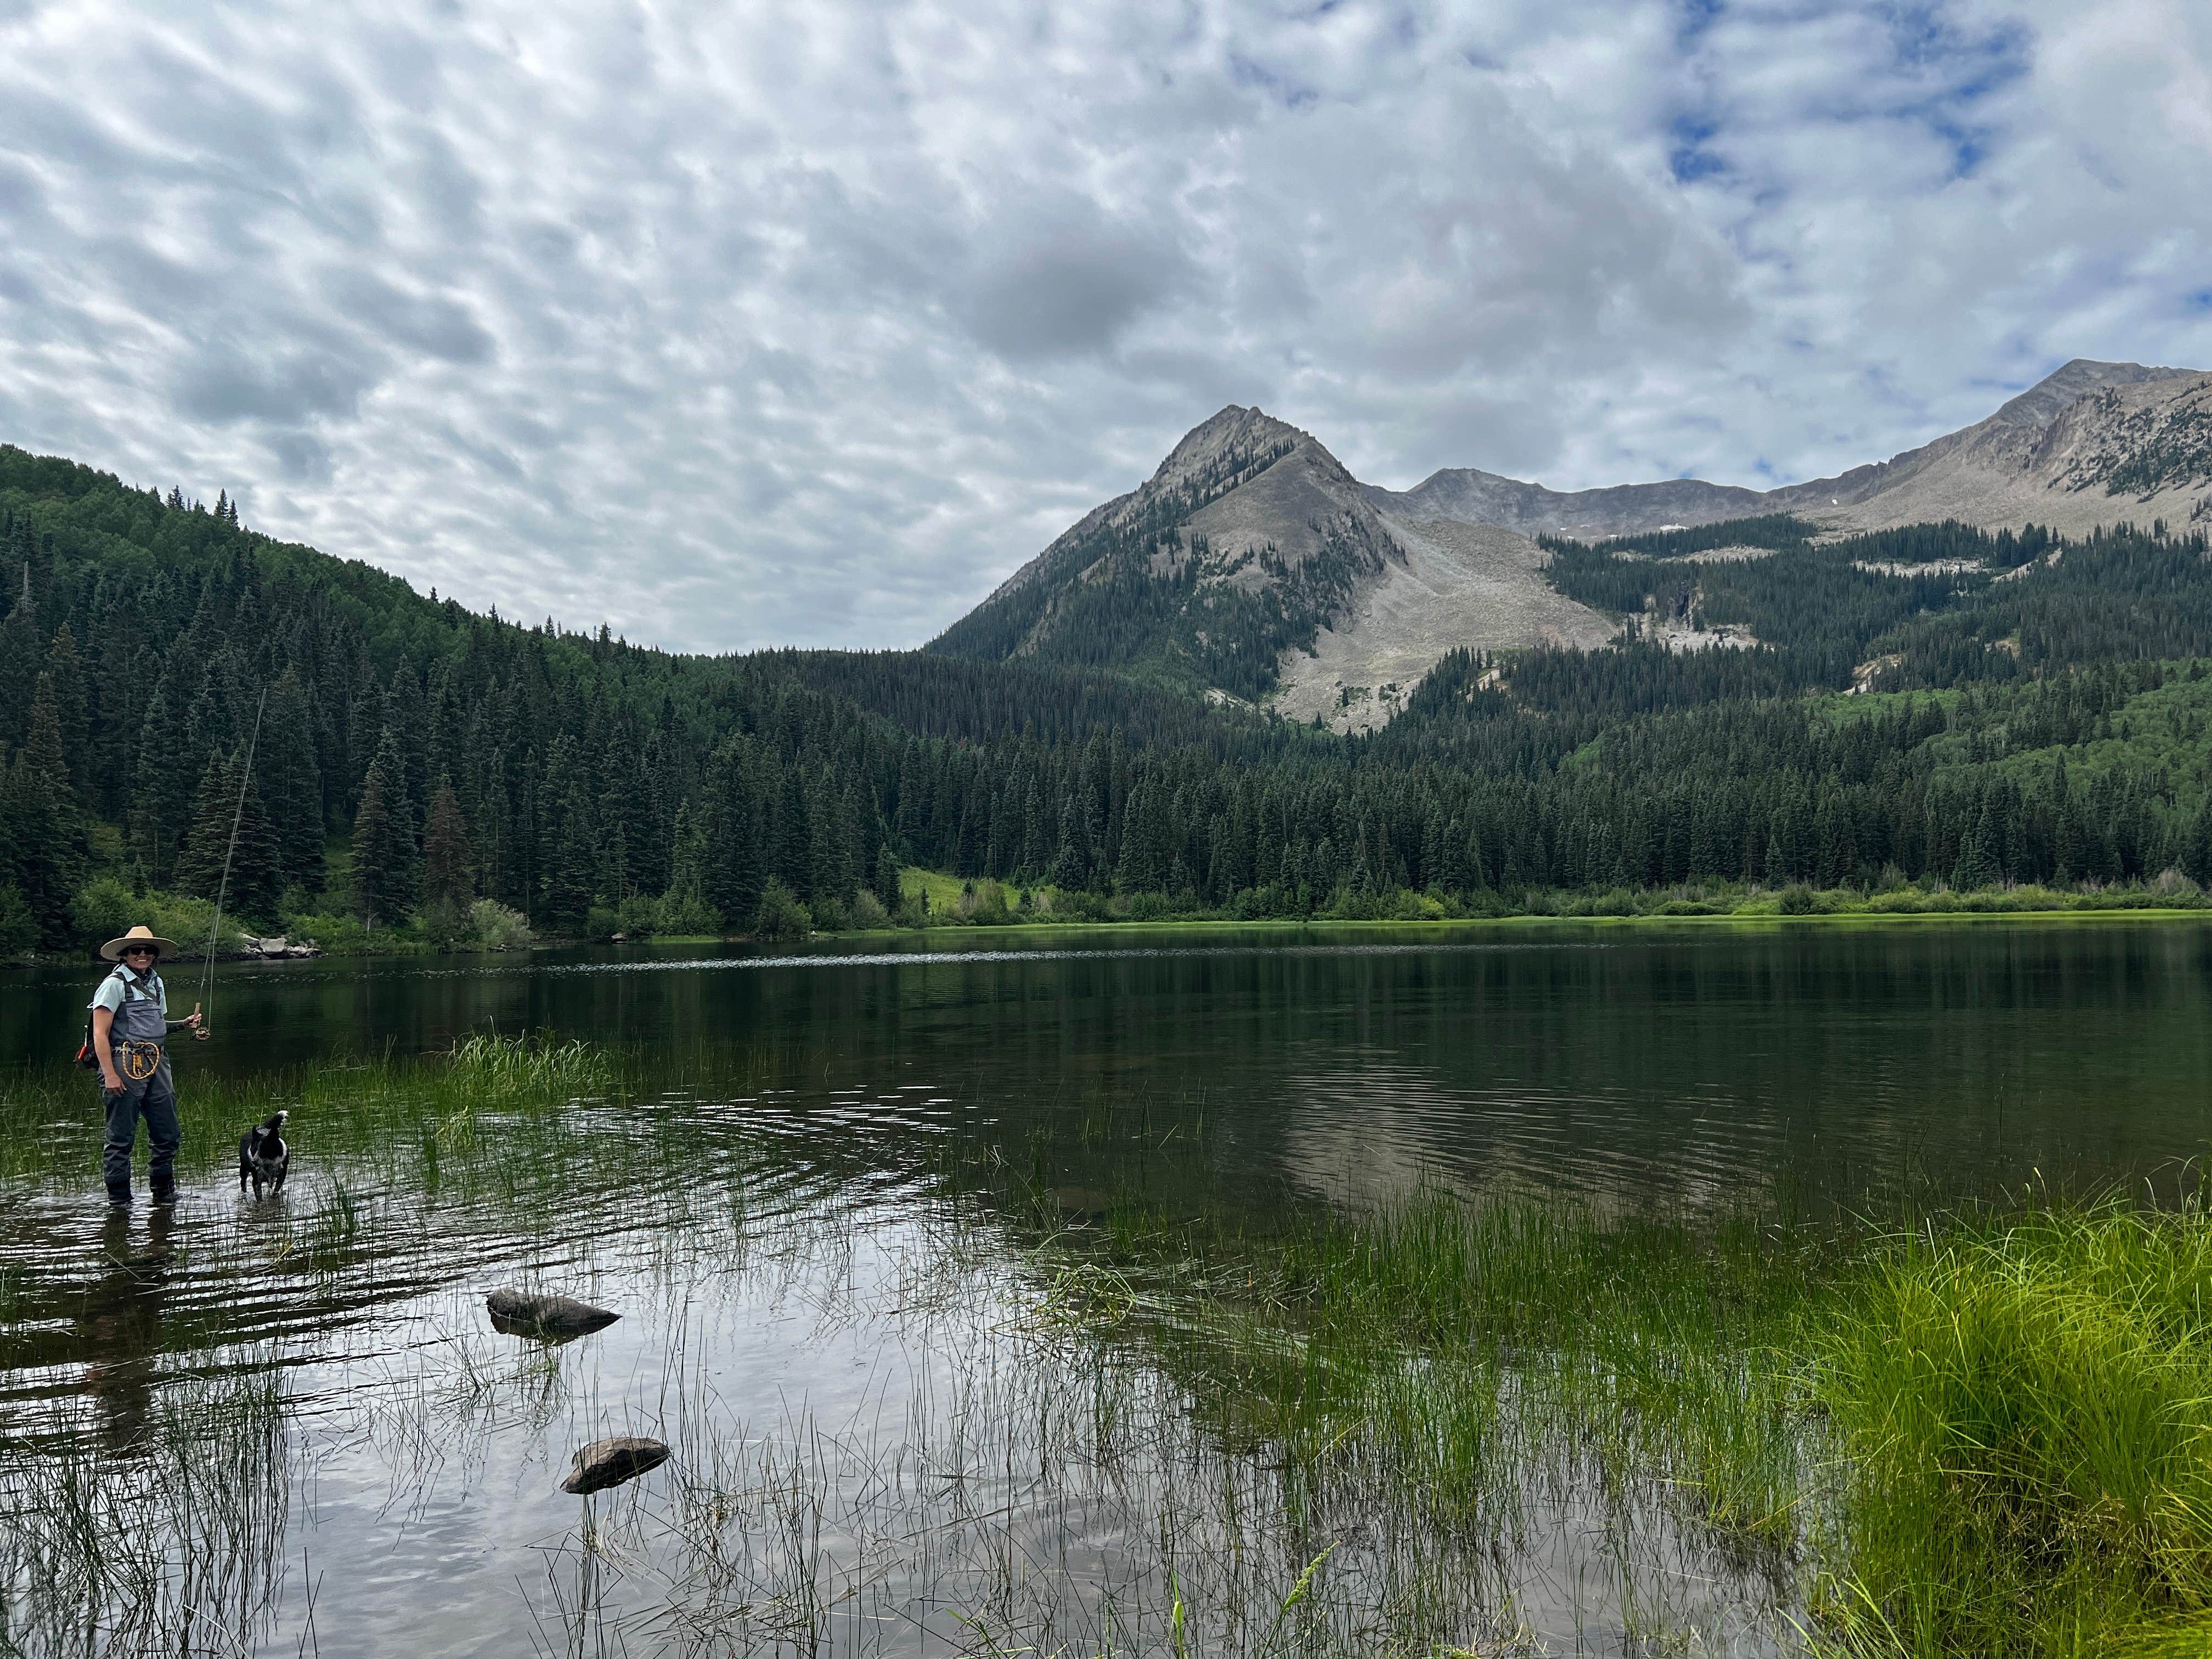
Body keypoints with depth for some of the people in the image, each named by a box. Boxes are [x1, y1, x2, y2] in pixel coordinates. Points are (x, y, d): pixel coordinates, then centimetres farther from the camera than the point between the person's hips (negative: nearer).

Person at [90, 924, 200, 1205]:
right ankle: (119, 1200, 9)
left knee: (168, 1134, 9)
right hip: (126, 1065, -7)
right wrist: (109, 1074, -17)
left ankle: (163, 1193, 21)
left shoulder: (156, 982, 17)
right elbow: (100, 1034, -11)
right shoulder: (115, 984, -6)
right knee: (121, 1138, 0)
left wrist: (184, 1024, 10)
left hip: (156, 1066, 7)